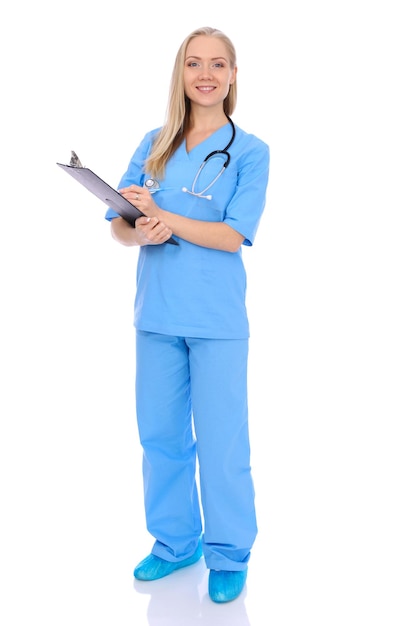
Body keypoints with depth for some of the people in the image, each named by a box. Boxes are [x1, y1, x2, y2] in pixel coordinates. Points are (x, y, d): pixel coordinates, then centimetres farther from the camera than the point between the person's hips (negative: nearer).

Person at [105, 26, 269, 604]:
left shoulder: (250, 151, -1)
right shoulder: (154, 145, 10)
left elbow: (235, 236, -12)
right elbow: (119, 226, 6)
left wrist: (162, 217, -21)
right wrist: (141, 232, -17)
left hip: (217, 321, -4)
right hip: (157, 315, 4)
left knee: (221, 441, 3)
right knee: (160, 435, 13)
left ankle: (229, 556, 23)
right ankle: (175, 542, 32)